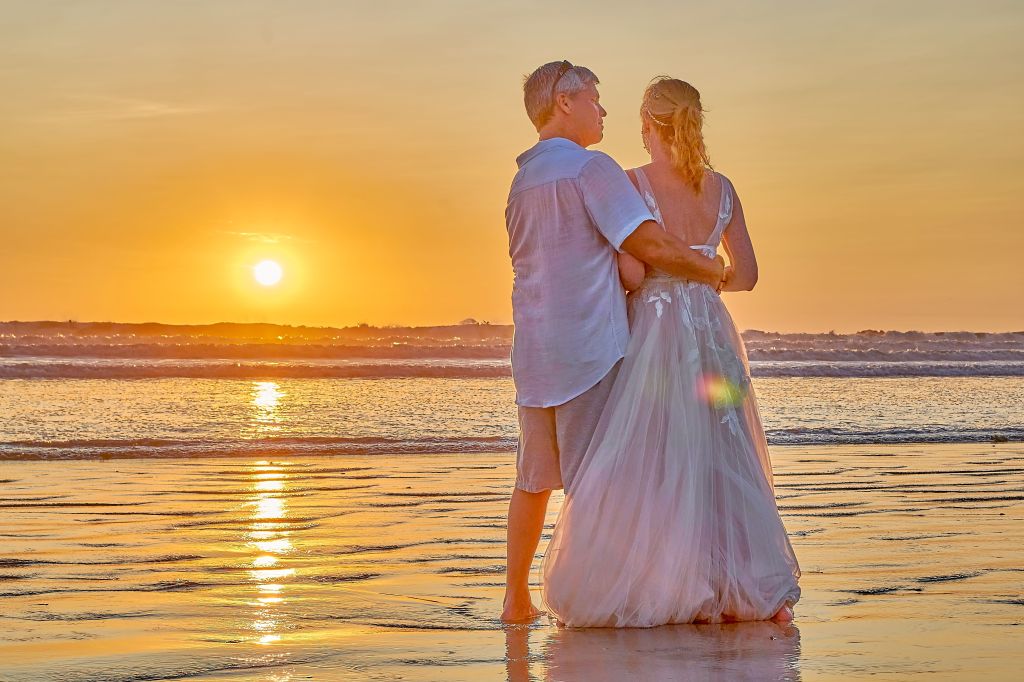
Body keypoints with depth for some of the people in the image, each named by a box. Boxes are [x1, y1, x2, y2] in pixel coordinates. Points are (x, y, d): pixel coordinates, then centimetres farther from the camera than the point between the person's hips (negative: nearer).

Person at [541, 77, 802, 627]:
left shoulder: (632, 184, -8)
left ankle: (652, 594, -2)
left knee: (644, 468, -1)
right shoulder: (720, 188, 7)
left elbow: (631, 271, -15)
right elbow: (746, 274, 10)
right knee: (719, 465, 11)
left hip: (653, 331, -5)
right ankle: (741, 589, 14)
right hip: (711, 330, 5)